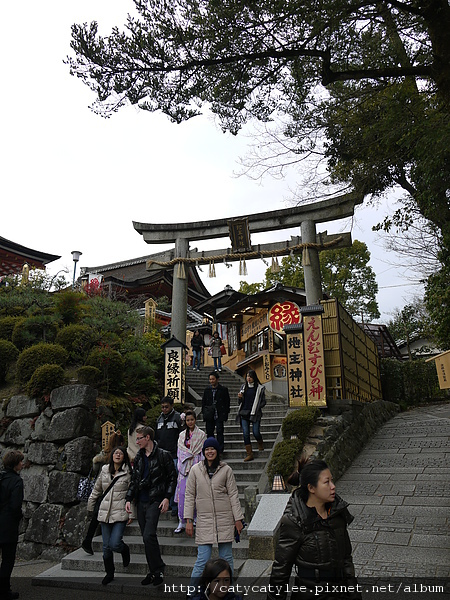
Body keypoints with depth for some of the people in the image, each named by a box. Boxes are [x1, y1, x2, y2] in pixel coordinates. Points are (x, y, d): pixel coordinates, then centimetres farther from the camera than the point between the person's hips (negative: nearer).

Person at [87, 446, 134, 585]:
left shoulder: (128, 473, -4)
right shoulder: (104, 471, 6)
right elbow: (96, 490, 18)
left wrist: (131, 514, -5)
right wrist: (90, 508, 23)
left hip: (120, 513, -4)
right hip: (105, 513, 4)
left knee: (114, 544, -12)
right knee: (106, 546, 8)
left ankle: (125, 550, 23)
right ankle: (109, 573, 28)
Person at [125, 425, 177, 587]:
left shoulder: (163, 455, -6)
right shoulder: (139, 457, 12)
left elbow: (172, 478, -3)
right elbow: (134, 480, 16)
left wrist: (167, 498, -10)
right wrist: (128, 499, 6)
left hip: (155, 501, -6)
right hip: (141, 501, 6)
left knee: (148, 536, -15)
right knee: (147, 537, 8)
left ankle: (158, 569, 0)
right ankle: (155, 571, 20)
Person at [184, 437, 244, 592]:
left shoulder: (226, 469, 1)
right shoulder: (195, 470, 1)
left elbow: (233, 494, 4)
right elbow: (189, 495, 5)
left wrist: (238, 519, 1)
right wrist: (188, 520, 0)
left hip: (225, 519, 1)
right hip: (204, 520, -1)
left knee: (226, 558, 8)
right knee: (203, 559, -3)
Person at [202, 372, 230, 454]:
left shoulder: (223, 389, 1)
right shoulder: (207, 390, 10)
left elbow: (227, 402, 3)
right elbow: (203, 402, 15)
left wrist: (225, 414, -3)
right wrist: (204, 413, 5)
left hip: (219, 416, -3)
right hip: (209, 416, 3)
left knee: (220, 431, -5)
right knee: (209, 432, 8)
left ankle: (220, 449, 1)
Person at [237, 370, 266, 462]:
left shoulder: (260, 388, 1)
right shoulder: (244, 387, 12)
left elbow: (263, 402, 3)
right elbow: (241, 402, 15)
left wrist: (257, 407, -13)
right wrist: (240, 398, -6)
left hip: (255, 414, -3)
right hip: (244, 413, 3)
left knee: (256, 432, -5)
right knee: (245, 434, -3)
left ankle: (260, 444, 30)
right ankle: (249, 454, 5)